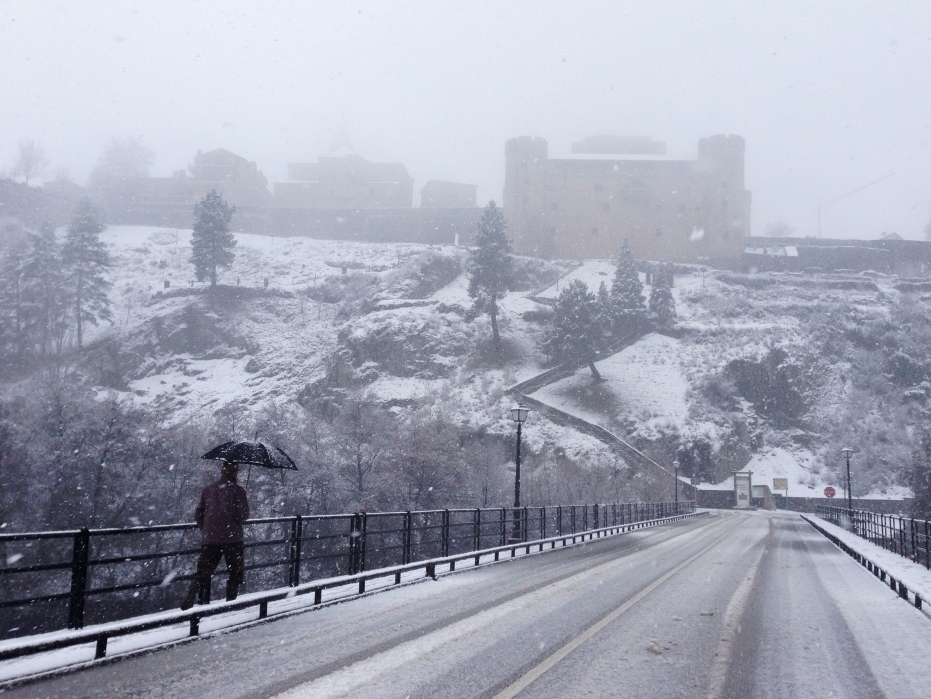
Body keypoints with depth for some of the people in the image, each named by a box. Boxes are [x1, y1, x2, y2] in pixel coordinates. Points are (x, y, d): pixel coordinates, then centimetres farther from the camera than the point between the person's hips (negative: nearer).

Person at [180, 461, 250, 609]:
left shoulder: (209, 489, 7)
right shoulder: (237, 490, -7)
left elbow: (198, 514, 9)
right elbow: (243, 515, -10)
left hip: (209, 538, 4)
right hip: (231, 538, -4)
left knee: (203, 571, 6)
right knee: (236, 571, 13)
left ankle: (189, 600, -11)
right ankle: (230, 601, 10)